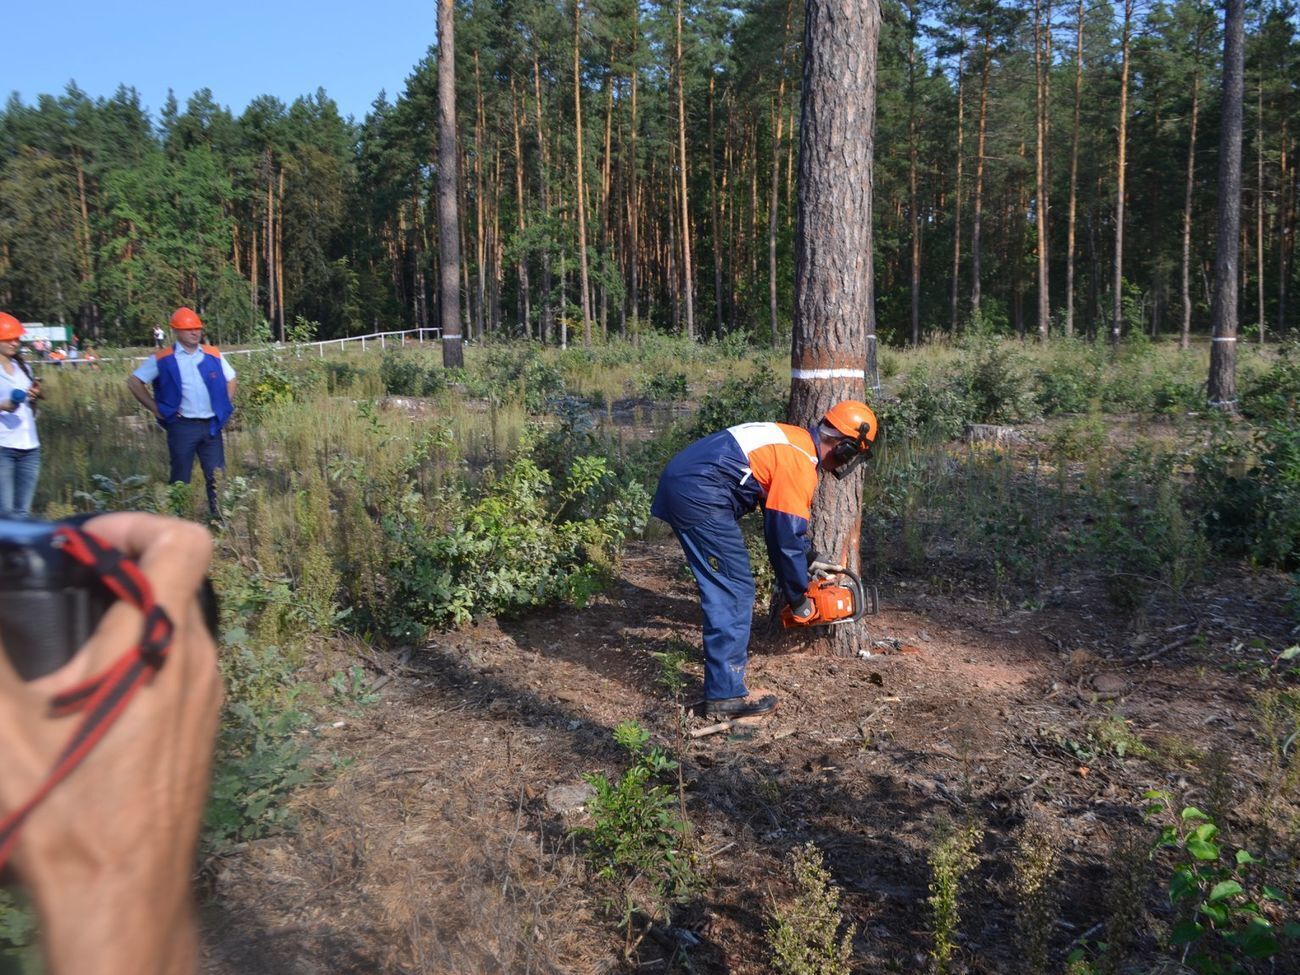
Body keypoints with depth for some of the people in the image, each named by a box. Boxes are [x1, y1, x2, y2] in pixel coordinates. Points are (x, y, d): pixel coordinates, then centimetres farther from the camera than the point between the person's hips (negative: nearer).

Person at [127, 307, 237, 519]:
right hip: (182, 427, -2)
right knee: (181, 479, 5)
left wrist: (224, 406, 10)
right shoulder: (163, 359, -2)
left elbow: (230, 380, 21)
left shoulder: (213, 355, 6)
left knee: (217, 476, 4)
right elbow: (134, 382, 2)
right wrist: (156, 409, -3)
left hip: (211, 425, 3)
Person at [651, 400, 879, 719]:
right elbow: (787, 538, -9)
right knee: (734, 592, -5)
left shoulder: (795, 441, 18)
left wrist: (807, 561, 33)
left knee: (726, 584, 22)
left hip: (680, 479, 10)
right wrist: (799, 599, 4)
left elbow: (783, 520, 30)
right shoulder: (801, 465, -10)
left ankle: (727, 651, 37)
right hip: (699, 496, -10)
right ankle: (725, 695, -3)